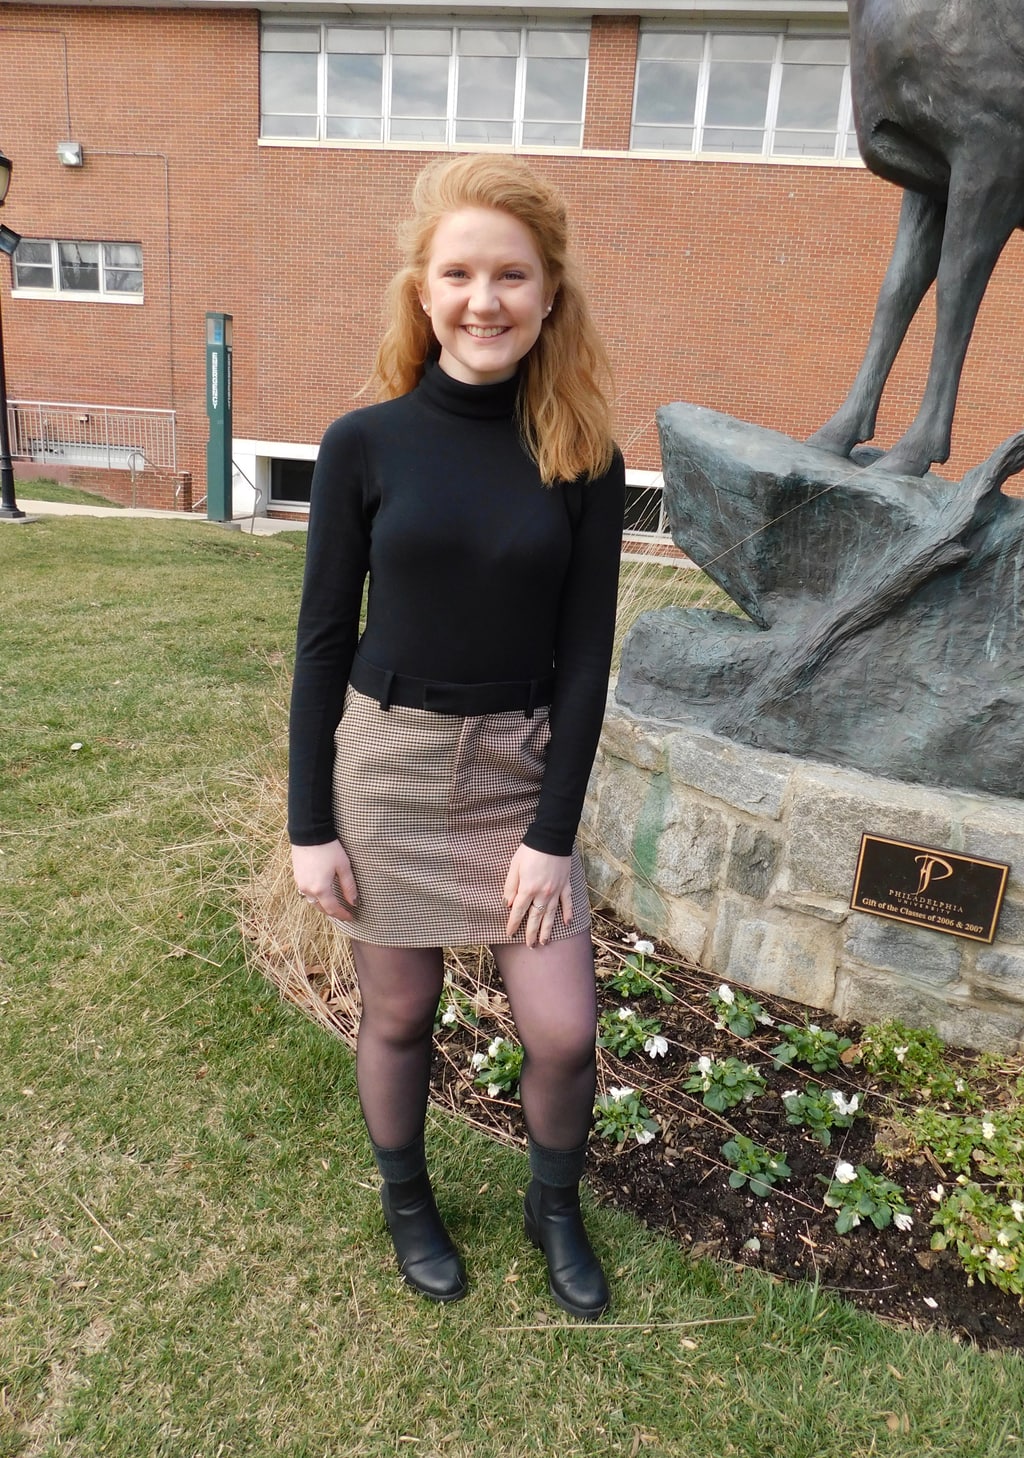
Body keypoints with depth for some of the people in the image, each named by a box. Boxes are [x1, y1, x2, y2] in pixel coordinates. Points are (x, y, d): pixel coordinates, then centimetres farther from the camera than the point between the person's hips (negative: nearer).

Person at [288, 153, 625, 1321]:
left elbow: (584, 653, -3)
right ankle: (405, 1201, 44)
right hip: (385, 762, 0)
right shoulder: (364, 444, -6)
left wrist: (554, 830, -7)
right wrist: (308, 822, -4)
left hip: (524, 767, 1)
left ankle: (554, 1206, 37)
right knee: (399, 1014, 13)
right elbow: (322, 638, -3)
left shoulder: (583, 460, -4)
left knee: (564, 1031, 3)